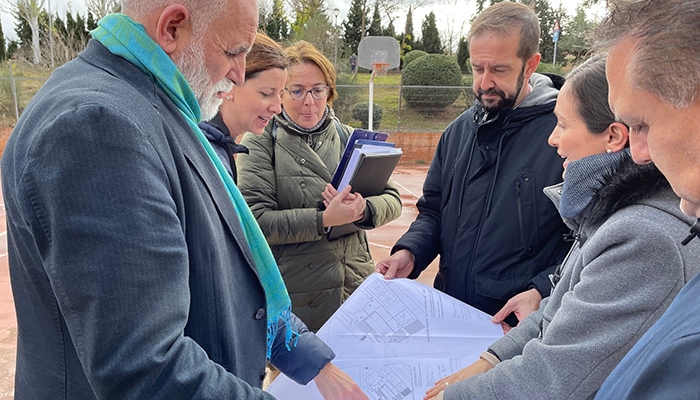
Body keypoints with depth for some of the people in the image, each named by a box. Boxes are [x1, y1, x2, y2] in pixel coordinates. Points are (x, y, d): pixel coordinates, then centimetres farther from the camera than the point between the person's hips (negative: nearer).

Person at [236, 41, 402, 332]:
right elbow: (256, 219, -15)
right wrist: (324, 220, -24)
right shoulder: (261, 142, -4)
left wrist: (362, 209, -17)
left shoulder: (347, 138, 8)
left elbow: (392, 200, 4)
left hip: (356, 285, 4)